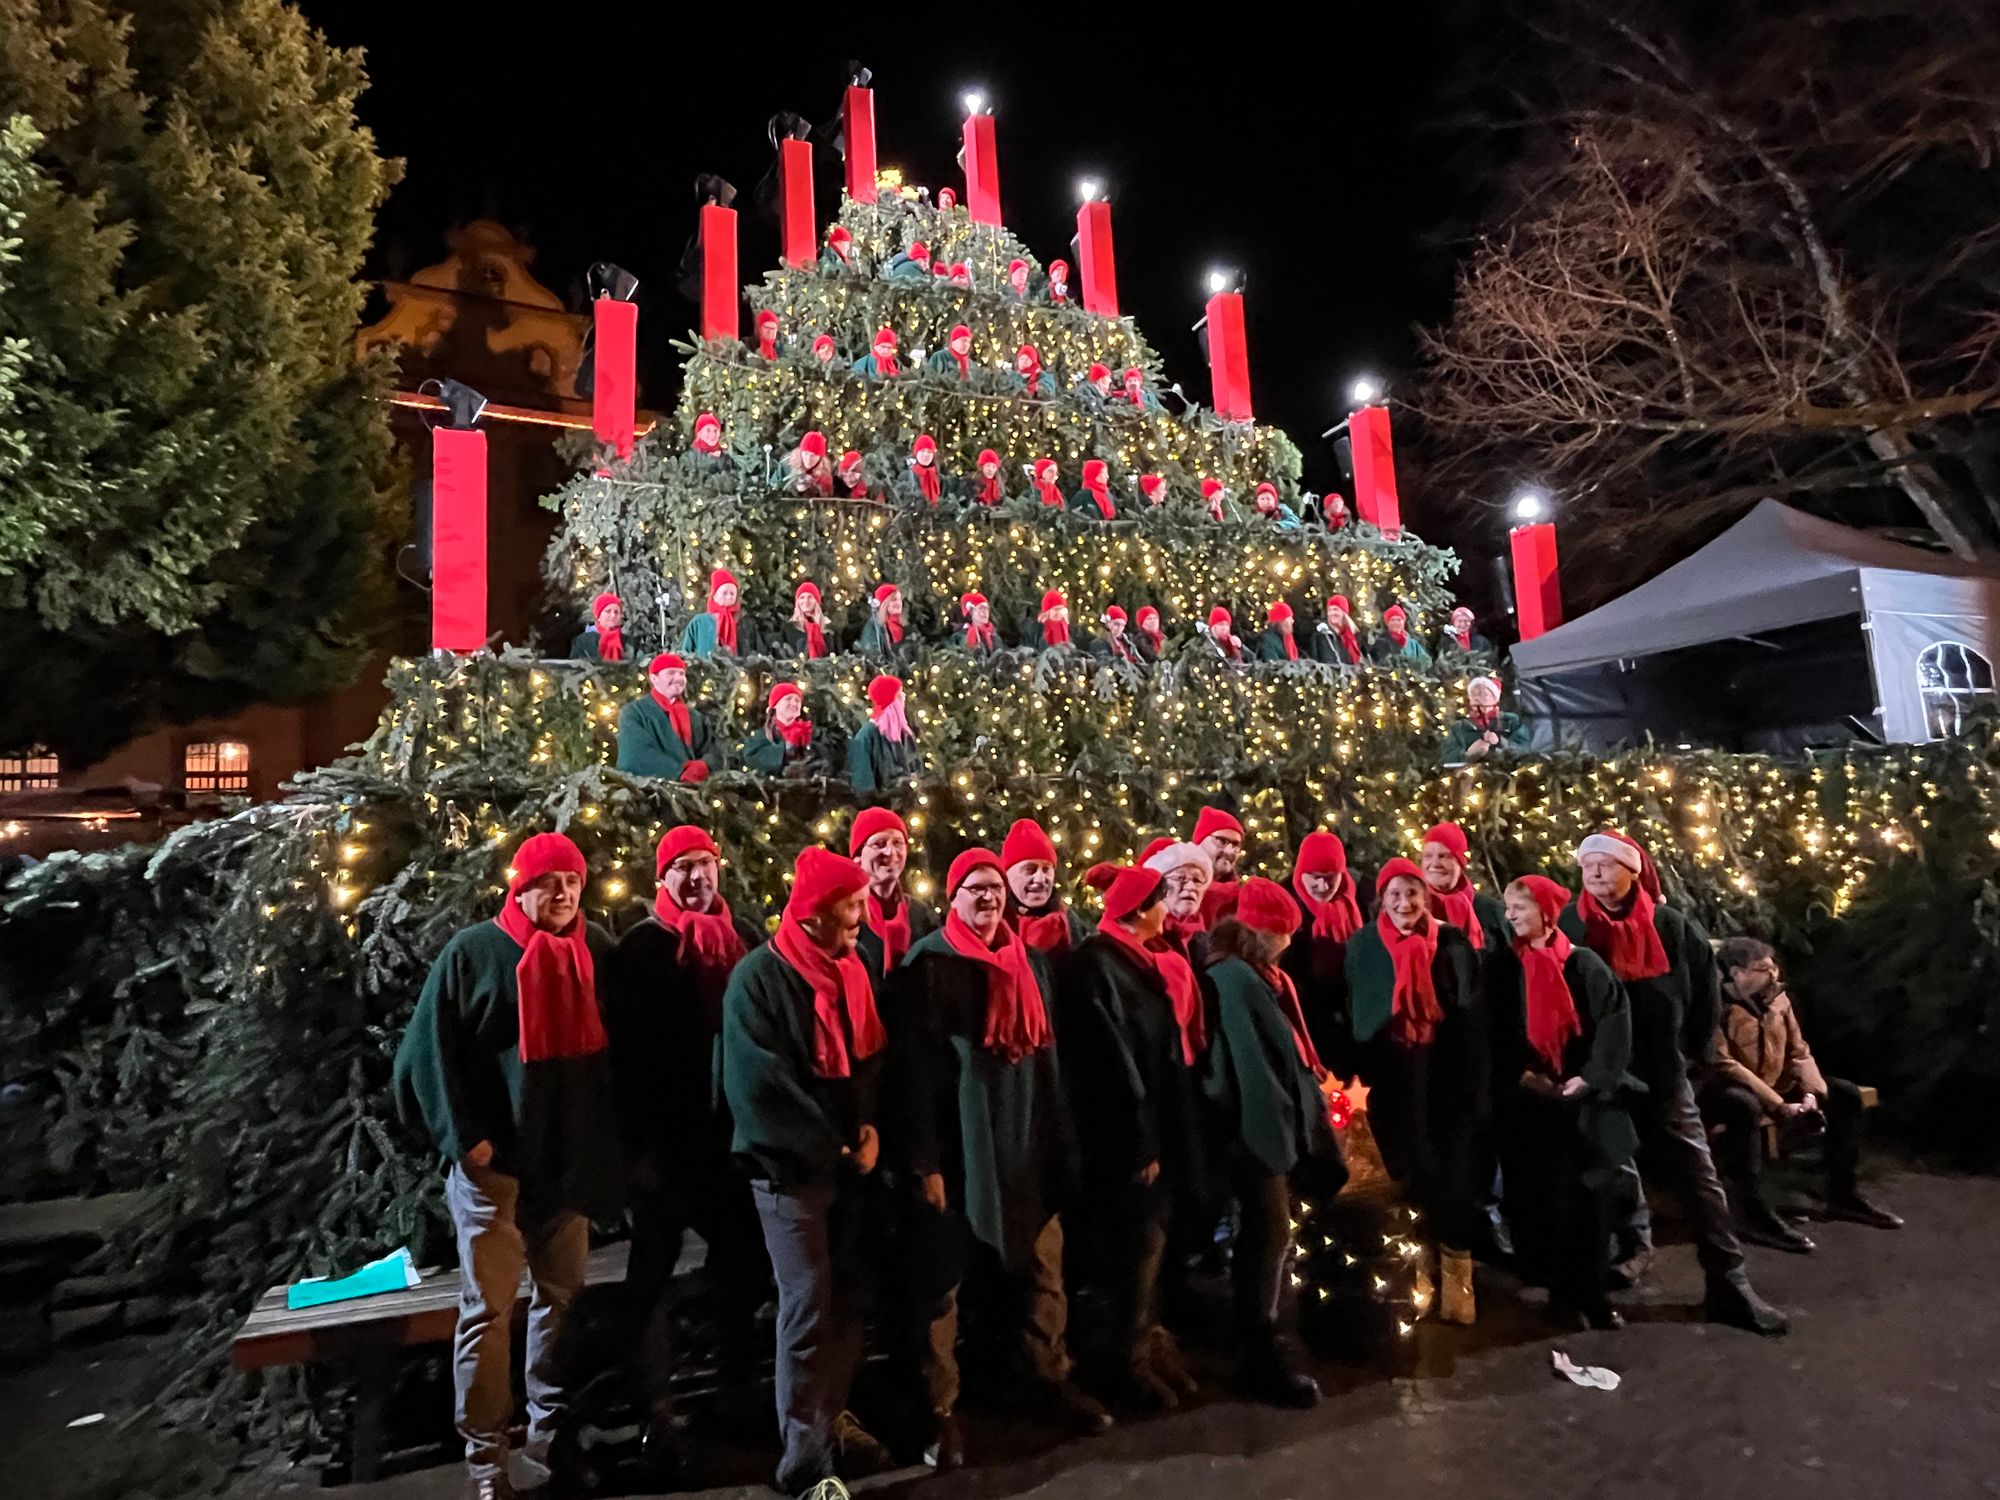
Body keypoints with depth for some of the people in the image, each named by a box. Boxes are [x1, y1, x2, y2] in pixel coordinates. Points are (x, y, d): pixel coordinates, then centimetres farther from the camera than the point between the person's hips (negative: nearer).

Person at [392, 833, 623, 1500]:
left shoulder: (597, 951, 3)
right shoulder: (472, 952, -8)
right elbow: (432, 1051, -7)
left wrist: (608, 1140, 5)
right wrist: (464, 1138, -12)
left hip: (571, 1159, 4)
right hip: (494, 1161, -4)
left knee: (562, 1296, 14)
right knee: (487, 1309, 3)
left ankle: (550, 1429, 30)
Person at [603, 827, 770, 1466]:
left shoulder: (746, 937, 6)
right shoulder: (639, 949, -4)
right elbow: (623, 1042, -6)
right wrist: (635, 1127, -12)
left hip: (735, 1124, 4)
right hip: (664, 1131, -4)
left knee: (745, 1259, 15)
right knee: (655, 1268, 6)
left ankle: (741, 1384, 34)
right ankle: (658, 1408, 17)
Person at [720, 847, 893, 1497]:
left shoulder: (850, 971, 8)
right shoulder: (760, 978, -13)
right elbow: (760, 1085, -16)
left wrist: (868, 1127, -4)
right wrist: (830, 1148, -12)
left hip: (849, 1161, 6)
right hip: (791, 1167, -6)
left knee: (848, 1297, 13)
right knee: (808, 1308, -3)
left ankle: (831, 1416, 32)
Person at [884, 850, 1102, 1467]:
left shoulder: (1030, 962, 9)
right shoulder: (927, 965, -9)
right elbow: (911, 1067, -12)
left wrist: (1061, 1141, 12)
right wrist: (923, 1158, -15)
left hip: (1027, 1147, 5)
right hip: (956, 1149, -5)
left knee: (1041, 1273, 15)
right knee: (940, 1283, 7)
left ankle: (1052, 1381, 34)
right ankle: (941, 1411, 23)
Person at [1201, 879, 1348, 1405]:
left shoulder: (1260, 976, 13)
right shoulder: (1234, 978, -19)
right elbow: (1250, 1061, -22)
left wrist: (1312, 1093, 13)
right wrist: (1282, 1124, -18)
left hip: (1272, 1120, 9)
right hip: (1257, 1125, -9)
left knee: (1266, 1231, 17)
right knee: (1269, 1233, -2)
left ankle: (1270, 1341, 31)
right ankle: (1266, 1355, 8)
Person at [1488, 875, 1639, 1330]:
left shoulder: (1584, 963, 1)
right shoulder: (1503, 967, 4)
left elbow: (1615, 1020, -4)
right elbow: (1494, 1032, 1)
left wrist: (1590, 1076, -12)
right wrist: (1521, 1074, -12)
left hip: (1584, 1100, 0)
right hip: (1529, 1102, 1)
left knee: (1590, 1198, 4)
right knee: (1544, 1201, 3)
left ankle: (1593, 1293, 18)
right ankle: (1561, 1293, 16)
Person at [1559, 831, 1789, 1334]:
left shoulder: (1671, 926, -5)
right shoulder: (1570, 928, -8)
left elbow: (1707, 991, 7)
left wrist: (1691, 1048, 8)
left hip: (1662, 1075, 0)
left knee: (1698, 1176, 1)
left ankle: (1729, 1283, 9)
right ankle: (1634, 1243, 37)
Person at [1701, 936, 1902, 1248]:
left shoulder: (1777, 997, 6)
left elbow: (1798, 1051, 7)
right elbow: (1722, 1067, -25)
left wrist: (1812, 1094, -12)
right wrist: (1778, 1106, -27)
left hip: (1776, 1085, 9)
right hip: (1725, 1091, -9)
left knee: (1845, 1093, 3)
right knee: (1744, 1107, -41)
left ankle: (1843, 1195, 11)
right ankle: (1753, 1214, -35)